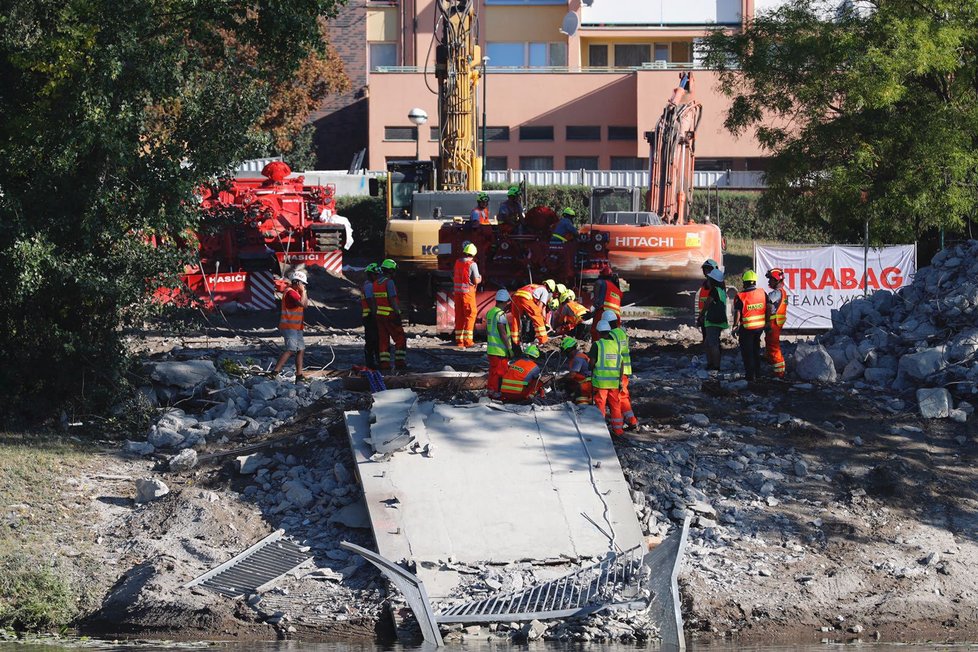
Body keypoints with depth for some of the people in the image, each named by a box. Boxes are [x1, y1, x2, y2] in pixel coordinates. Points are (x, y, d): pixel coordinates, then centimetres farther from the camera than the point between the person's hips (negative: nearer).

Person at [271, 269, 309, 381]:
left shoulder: (296, 292, 18)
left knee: (301, 350, 12)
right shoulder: (290, 292, -15)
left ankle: (299, 375, 16)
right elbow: (303, 304, -24)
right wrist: (302, 291, -11)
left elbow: (306, 304, 21)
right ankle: (275, 372, -28)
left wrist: (304, 292, 12)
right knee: (291, 350, -20)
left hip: (296, 328, 11)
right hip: (289, 327, -11)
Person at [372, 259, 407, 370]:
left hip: (380, 315, 7)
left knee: (384, 340, 8)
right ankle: (399, 362, -3)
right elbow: (392, 300, -19)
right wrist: (398, 315, -18)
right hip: (390, 315, -7)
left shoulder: (376, 283, 10)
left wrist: (375, 315, 17)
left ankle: (384, 363, 3)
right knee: (400, 339, 1)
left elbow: (373, 302, 12)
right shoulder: (389, 282, -15)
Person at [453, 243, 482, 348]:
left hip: (457, 291, 6)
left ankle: (459, 340, 13)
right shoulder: (472, 264, -12)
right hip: (468, 291, -6)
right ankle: (467, 340, -3)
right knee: (470, 315, 1)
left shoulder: (457, 262, 6)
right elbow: (476, 280, -13)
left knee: (459, 315, 11)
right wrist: (480, 279, 10)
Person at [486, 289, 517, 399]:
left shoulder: (490, 312, 9)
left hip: (491, 348, 9)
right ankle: (496, 392, 1)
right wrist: (509, 349, -17)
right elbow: (503, 334, -21)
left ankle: (491, 389, 23)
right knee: (499, 371, -2)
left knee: (493, 370, 17)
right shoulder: (501, 315, -18)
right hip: (500, 350, -9)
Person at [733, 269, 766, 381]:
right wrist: (767, 322, 15)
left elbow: (737, 313, -16)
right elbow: (768, 309, 4)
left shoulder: (741, 297, -16)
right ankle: (757, 373, 28)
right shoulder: (762, 293, -2)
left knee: (747, 352, 5)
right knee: (756, 350, 20)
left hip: (747, 328, -5)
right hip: (760, 326, 5)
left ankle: (750, 375, 4)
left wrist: (735, 326, -6)